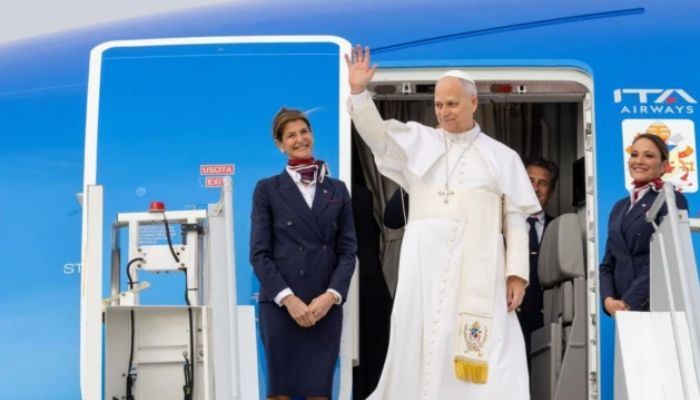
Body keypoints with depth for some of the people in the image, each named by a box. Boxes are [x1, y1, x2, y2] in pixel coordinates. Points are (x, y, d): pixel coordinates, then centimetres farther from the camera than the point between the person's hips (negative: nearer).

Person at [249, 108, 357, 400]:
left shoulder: (337, 190, 12)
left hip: (325, 305, 2)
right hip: (280, 304, -2)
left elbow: (348, 250, 7)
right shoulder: (267, 189, 4)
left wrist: (331, 295, -8)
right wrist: (288, 299, -12)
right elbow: (259, 253, -2)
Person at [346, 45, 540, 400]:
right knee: (420, 342, 0)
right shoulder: (418, 141, 14)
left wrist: (517, 273, -4)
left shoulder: (502, 157, 11)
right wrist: (359, 92, -15)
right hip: (425, 261, 1)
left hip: (477, 266, -1)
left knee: (484, 352, -7)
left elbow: (515, 218, 6)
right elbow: (376, 134, 0)